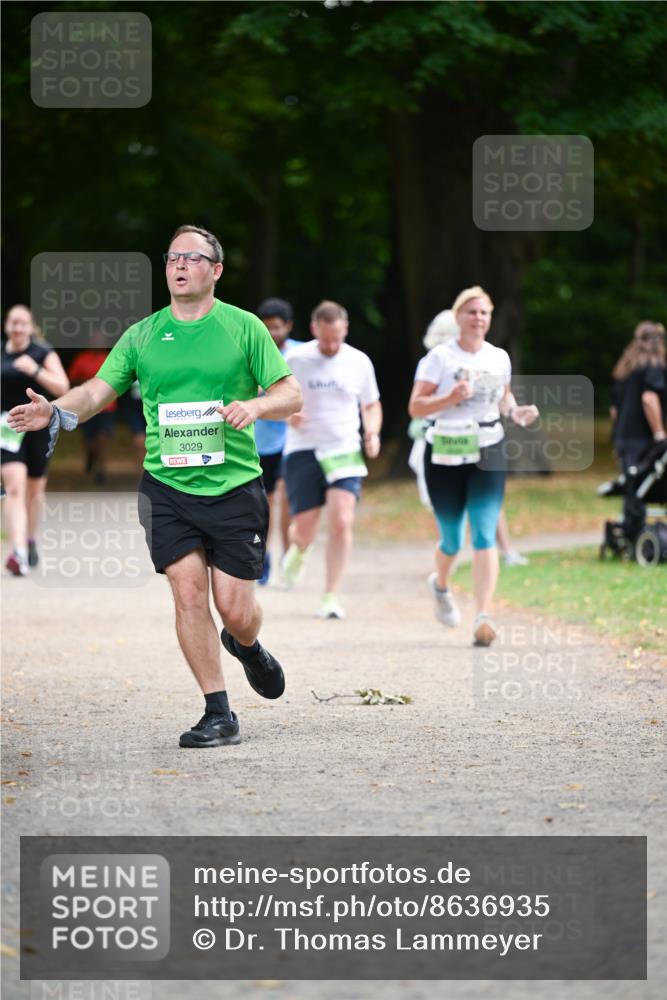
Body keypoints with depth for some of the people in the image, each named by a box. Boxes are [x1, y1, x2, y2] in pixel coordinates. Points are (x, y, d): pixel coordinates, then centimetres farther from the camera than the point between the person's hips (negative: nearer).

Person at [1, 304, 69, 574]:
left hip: (38, 427, 0)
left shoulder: (43, 353, -3)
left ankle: (31, 540, 40)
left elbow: (62, 387, -12)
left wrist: (35, 370, -24)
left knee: (35, 489, 15)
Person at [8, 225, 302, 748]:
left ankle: (246, 646, 36)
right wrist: (55, 412, -17)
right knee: (188, 590, -11)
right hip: (167, 487, 1)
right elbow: (99, 390, 4)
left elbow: (291, 394, 2)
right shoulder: (142, 335, 7)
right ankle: (219, 714, -1)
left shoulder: (244, 327, 2)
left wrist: (256, 405, -19)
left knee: (235, 609, -2)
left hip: (234, 486, -1)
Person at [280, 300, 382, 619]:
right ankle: (297, 551, 38)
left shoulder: (359, 362, 3)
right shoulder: (294, 360, -2)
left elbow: (372, 404, 16)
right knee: (304, 530, -1)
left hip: (345, 451, 1)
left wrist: (373, 432, -3)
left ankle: (331, 597, -9)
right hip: (303, 452, -1)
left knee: (341, 523, -16)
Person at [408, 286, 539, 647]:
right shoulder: (440, 357, -6)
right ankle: (440, 584, 43)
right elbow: (415, 406, -10)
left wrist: (516, 411, 2)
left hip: (487, 454, 2)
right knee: (452, 538, 8)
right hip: (445, 455, -2)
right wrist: (450, 398, -27)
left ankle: (482, 617, -19)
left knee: (485, 534, -12)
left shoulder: (499, 358, 6)